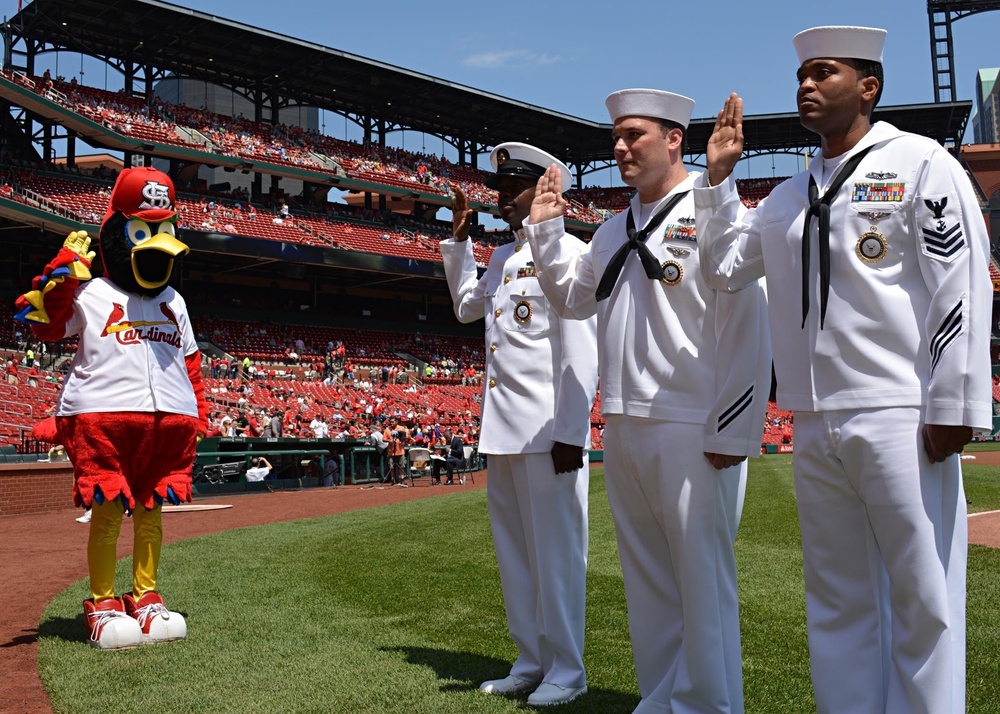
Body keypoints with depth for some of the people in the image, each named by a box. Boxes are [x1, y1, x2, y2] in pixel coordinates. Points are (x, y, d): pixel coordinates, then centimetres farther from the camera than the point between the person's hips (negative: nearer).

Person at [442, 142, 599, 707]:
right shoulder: (501, 258, 17)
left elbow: (581, 353, -14)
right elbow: (467, 305, 37)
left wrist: (570, 434, -18)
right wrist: (459, 241, 27)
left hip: (547, 433, -9)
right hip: (502, 430, 9)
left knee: (555, 551, -1)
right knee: (514, 552, 14)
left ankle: (566, 671, 11)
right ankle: (531, 663, 25)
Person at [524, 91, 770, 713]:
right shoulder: (616, 229, 18)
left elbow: (747, 325, -13)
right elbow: (573, 295, 29)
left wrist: (732, 430, -16)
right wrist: (545, 229, 15)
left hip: (692, 433, -8)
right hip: (623, 429, 8)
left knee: (703, 576, -3)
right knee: (646, 576, 14)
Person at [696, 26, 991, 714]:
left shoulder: (919, 163, 0)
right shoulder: (790, 195, 19)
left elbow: (961, 288, -7)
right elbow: (725, 266, 24)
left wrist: (953, 407, -13)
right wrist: (719, 178, 15)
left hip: (899, 419, -6)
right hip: (815, 425, 6)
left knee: (922, 595, -2)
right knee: (836, 597, 11)